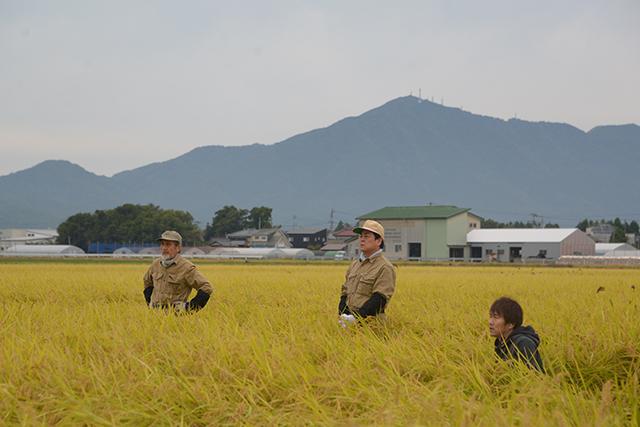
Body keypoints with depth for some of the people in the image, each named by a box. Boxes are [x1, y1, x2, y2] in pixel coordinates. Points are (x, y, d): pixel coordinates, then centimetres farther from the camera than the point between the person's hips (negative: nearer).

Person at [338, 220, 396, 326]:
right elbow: (345, 292, 16)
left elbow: (379, 300, -15)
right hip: (349, 322, 6)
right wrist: (343, 316, -2)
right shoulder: (354, 265, 18)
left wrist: (355, 317, -22)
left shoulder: (385, 268, -6)